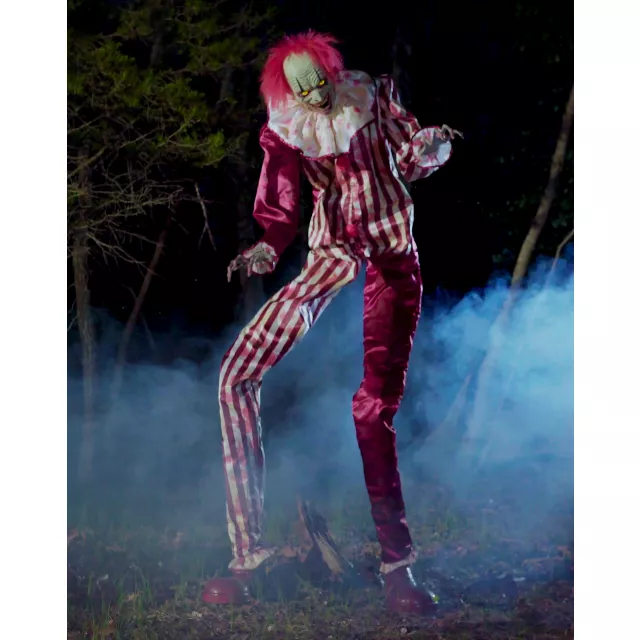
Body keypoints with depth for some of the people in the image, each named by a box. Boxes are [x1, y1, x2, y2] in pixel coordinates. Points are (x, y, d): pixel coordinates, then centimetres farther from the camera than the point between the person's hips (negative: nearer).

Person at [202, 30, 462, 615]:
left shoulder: (374, 101, -1)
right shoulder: (285, 133, 0)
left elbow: (414, 158, 10)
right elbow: (278, 211, -4)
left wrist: (432, 145, -13)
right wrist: (265, 249, -26)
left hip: (390, 264, -2)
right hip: (329, 259, 2)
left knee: (374, 409, -17)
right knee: (237, 376, -11)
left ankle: (397, 565, -9)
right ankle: (248, 551, -7)